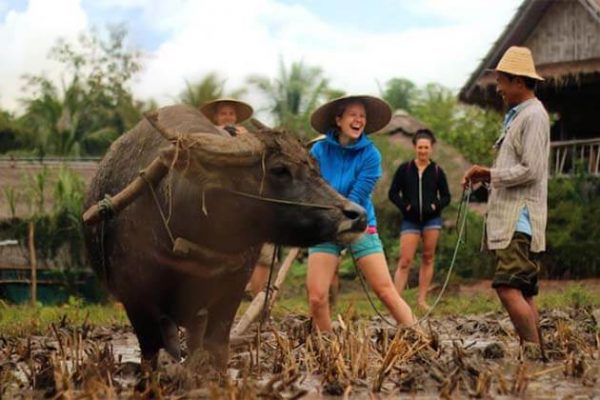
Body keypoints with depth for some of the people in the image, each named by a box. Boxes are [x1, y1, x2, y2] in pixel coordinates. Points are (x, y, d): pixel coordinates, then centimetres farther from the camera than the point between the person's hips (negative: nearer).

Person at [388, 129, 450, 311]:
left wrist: (435, 206, -10)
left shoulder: (437, 171, 5)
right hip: (410, 219, -2)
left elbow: (446, 197, 10)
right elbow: (393, 193, 4)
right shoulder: (404, 169, 2)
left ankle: (422, 299, 9)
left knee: (428, 258, 3)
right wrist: (405, 206, -11)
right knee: (405, 261, -8)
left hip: (432, 219, 2)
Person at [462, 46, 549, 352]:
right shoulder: (517, 116, 21)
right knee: (523, 294, 8)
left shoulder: (534, 115, -9)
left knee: (509, 289, -18)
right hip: (509, 219, 10)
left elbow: (530, 170, -17)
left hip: (520, 220, -10)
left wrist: (490, 174, -9)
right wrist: (486, 177, 8)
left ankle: (535, 353, -15)